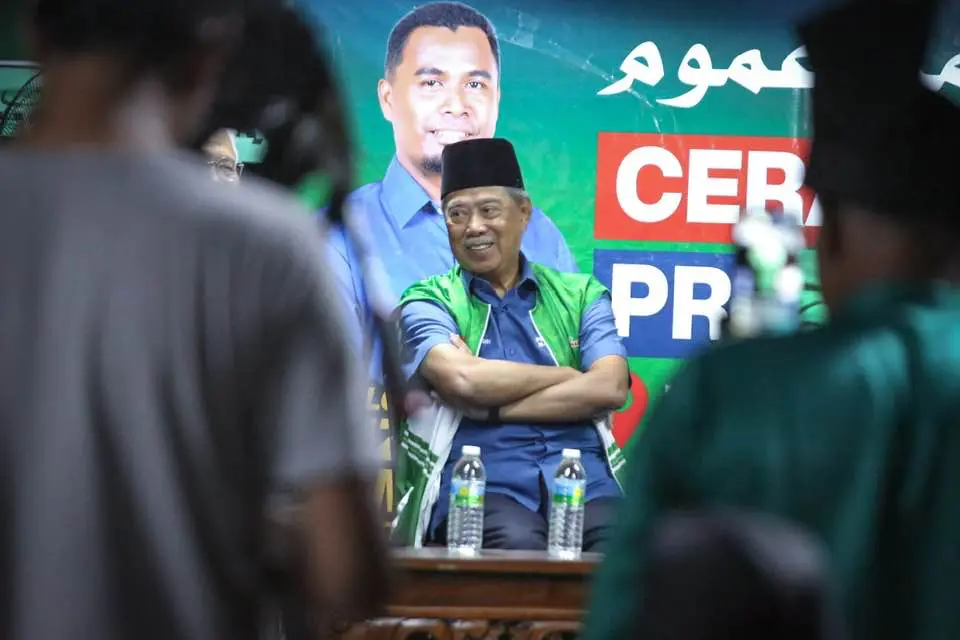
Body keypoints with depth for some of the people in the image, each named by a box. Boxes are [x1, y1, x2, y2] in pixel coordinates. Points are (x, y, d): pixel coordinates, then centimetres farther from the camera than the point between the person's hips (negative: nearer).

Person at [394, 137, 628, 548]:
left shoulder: (581, 296, 20)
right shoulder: (428, 301, 14)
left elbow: (610, 388, 0)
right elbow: (462, 379, -8)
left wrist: (492, 406, -5)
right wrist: (568, 375, 2)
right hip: (478, 484, -2)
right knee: (517, 545, -38)